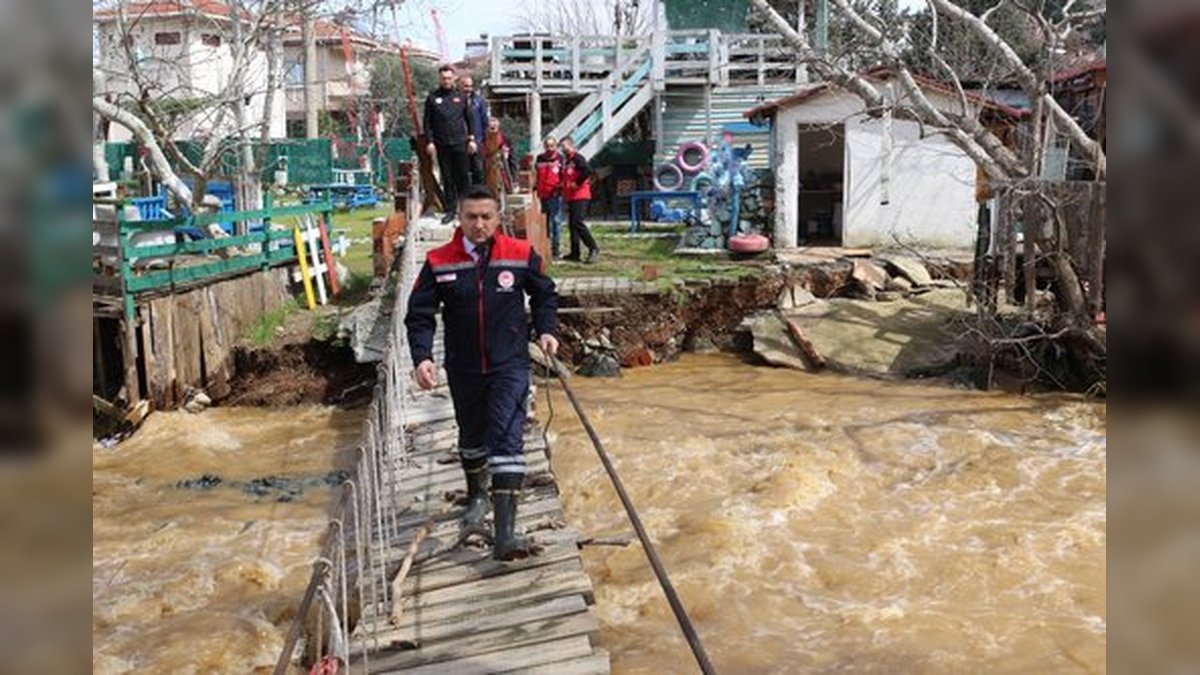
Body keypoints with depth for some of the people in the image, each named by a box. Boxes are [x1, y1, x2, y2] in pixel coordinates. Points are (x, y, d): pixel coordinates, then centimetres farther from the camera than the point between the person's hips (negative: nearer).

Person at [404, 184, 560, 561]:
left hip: (510, 366, -2)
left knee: (507, 440, -14)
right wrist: (422, 357, -16)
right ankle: (477, 497, 49)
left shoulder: (522, 255, -6)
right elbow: (420, 314, -3)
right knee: (472, 437, 21)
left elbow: (544, 294, 12)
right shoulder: (439, 263, -6)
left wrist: (546, 330, -1)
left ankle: (505, 532, -16)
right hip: (463, 371, 2)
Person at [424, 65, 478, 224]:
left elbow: (469, 119, 11)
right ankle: (450, 210, 8)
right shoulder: (432, 97, 6)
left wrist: (471, 139, 4)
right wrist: (430, 141, -4)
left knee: (463, 176, 1)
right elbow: (427, 122, 5)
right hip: (442, 145, 0)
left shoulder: (460, 96, 9)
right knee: (447, 178, 3)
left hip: (460, 143, 0)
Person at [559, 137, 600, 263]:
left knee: (577, 222, -16)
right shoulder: (566, 161, 19)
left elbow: (587, 171, -25)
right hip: (570, 197, 10)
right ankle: (574, 253, 12)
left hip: (580, 196, -10)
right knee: (572, 224, 9)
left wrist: (577, 183, -18)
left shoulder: (578, 158, -10)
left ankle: (593, 248, -11)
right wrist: (564, 189, 15)